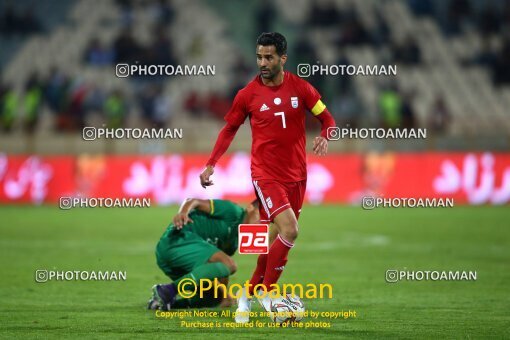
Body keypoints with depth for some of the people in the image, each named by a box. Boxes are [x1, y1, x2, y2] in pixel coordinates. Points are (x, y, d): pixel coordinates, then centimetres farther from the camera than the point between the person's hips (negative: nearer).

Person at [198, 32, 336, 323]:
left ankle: (249, 294, 25)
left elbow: (327, 118, 5)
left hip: (296, 174, 3)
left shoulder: (301, 88, -2)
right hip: (266, 174, -3)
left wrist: (324, 137, -17)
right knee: (289, 230, -21)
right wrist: (211, 164, 2)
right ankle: (267, 293, -7)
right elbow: (230, 129, 8)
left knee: (277, 239, 8)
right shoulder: (248, 94, -4)